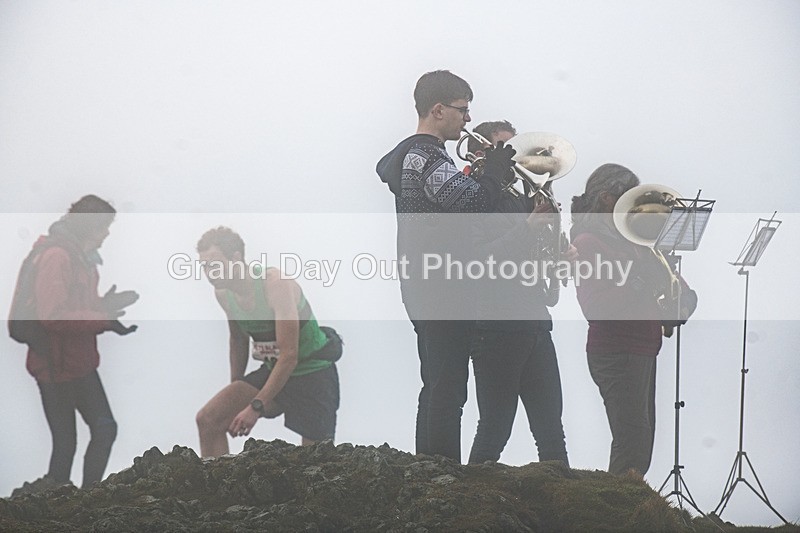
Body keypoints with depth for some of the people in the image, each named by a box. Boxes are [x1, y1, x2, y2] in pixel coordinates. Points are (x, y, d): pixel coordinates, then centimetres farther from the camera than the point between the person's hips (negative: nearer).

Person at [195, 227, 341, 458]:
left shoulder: (275, 284, -26)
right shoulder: (223, 294, -4)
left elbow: (289, 355, -29)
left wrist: (256, 407, -31)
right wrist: (235, 393, 19)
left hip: (314, 374, -6)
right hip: (272, 371, 6)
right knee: (208, 420, -11)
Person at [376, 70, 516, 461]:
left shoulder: (404, 154, 16)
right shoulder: (429, 158, -16)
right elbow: (474, 204, -28)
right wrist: (496, 169, -11)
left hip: (422, 289, 10)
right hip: (443, 292, -10)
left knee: (437, 387, 16)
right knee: (447, 390, -10)